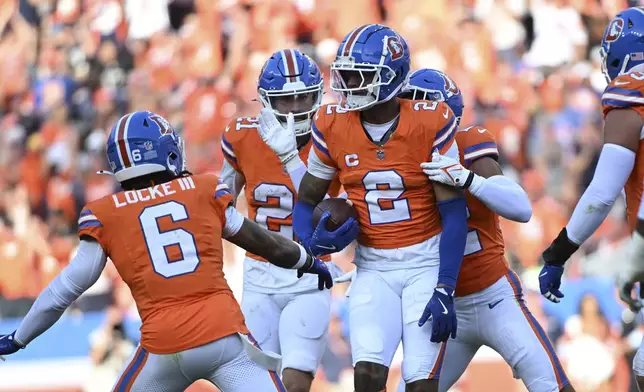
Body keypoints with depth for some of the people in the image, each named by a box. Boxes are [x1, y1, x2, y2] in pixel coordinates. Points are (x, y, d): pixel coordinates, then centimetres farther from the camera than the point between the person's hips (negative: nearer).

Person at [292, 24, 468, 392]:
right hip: (374, 269, 2)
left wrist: (445, 290, -16)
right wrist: (310, 240, -15)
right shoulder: (333, 126, -4)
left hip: (427, 263, -2)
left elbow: (454, 213, -11)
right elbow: (306, 200, 8)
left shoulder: (431, 123, -13)